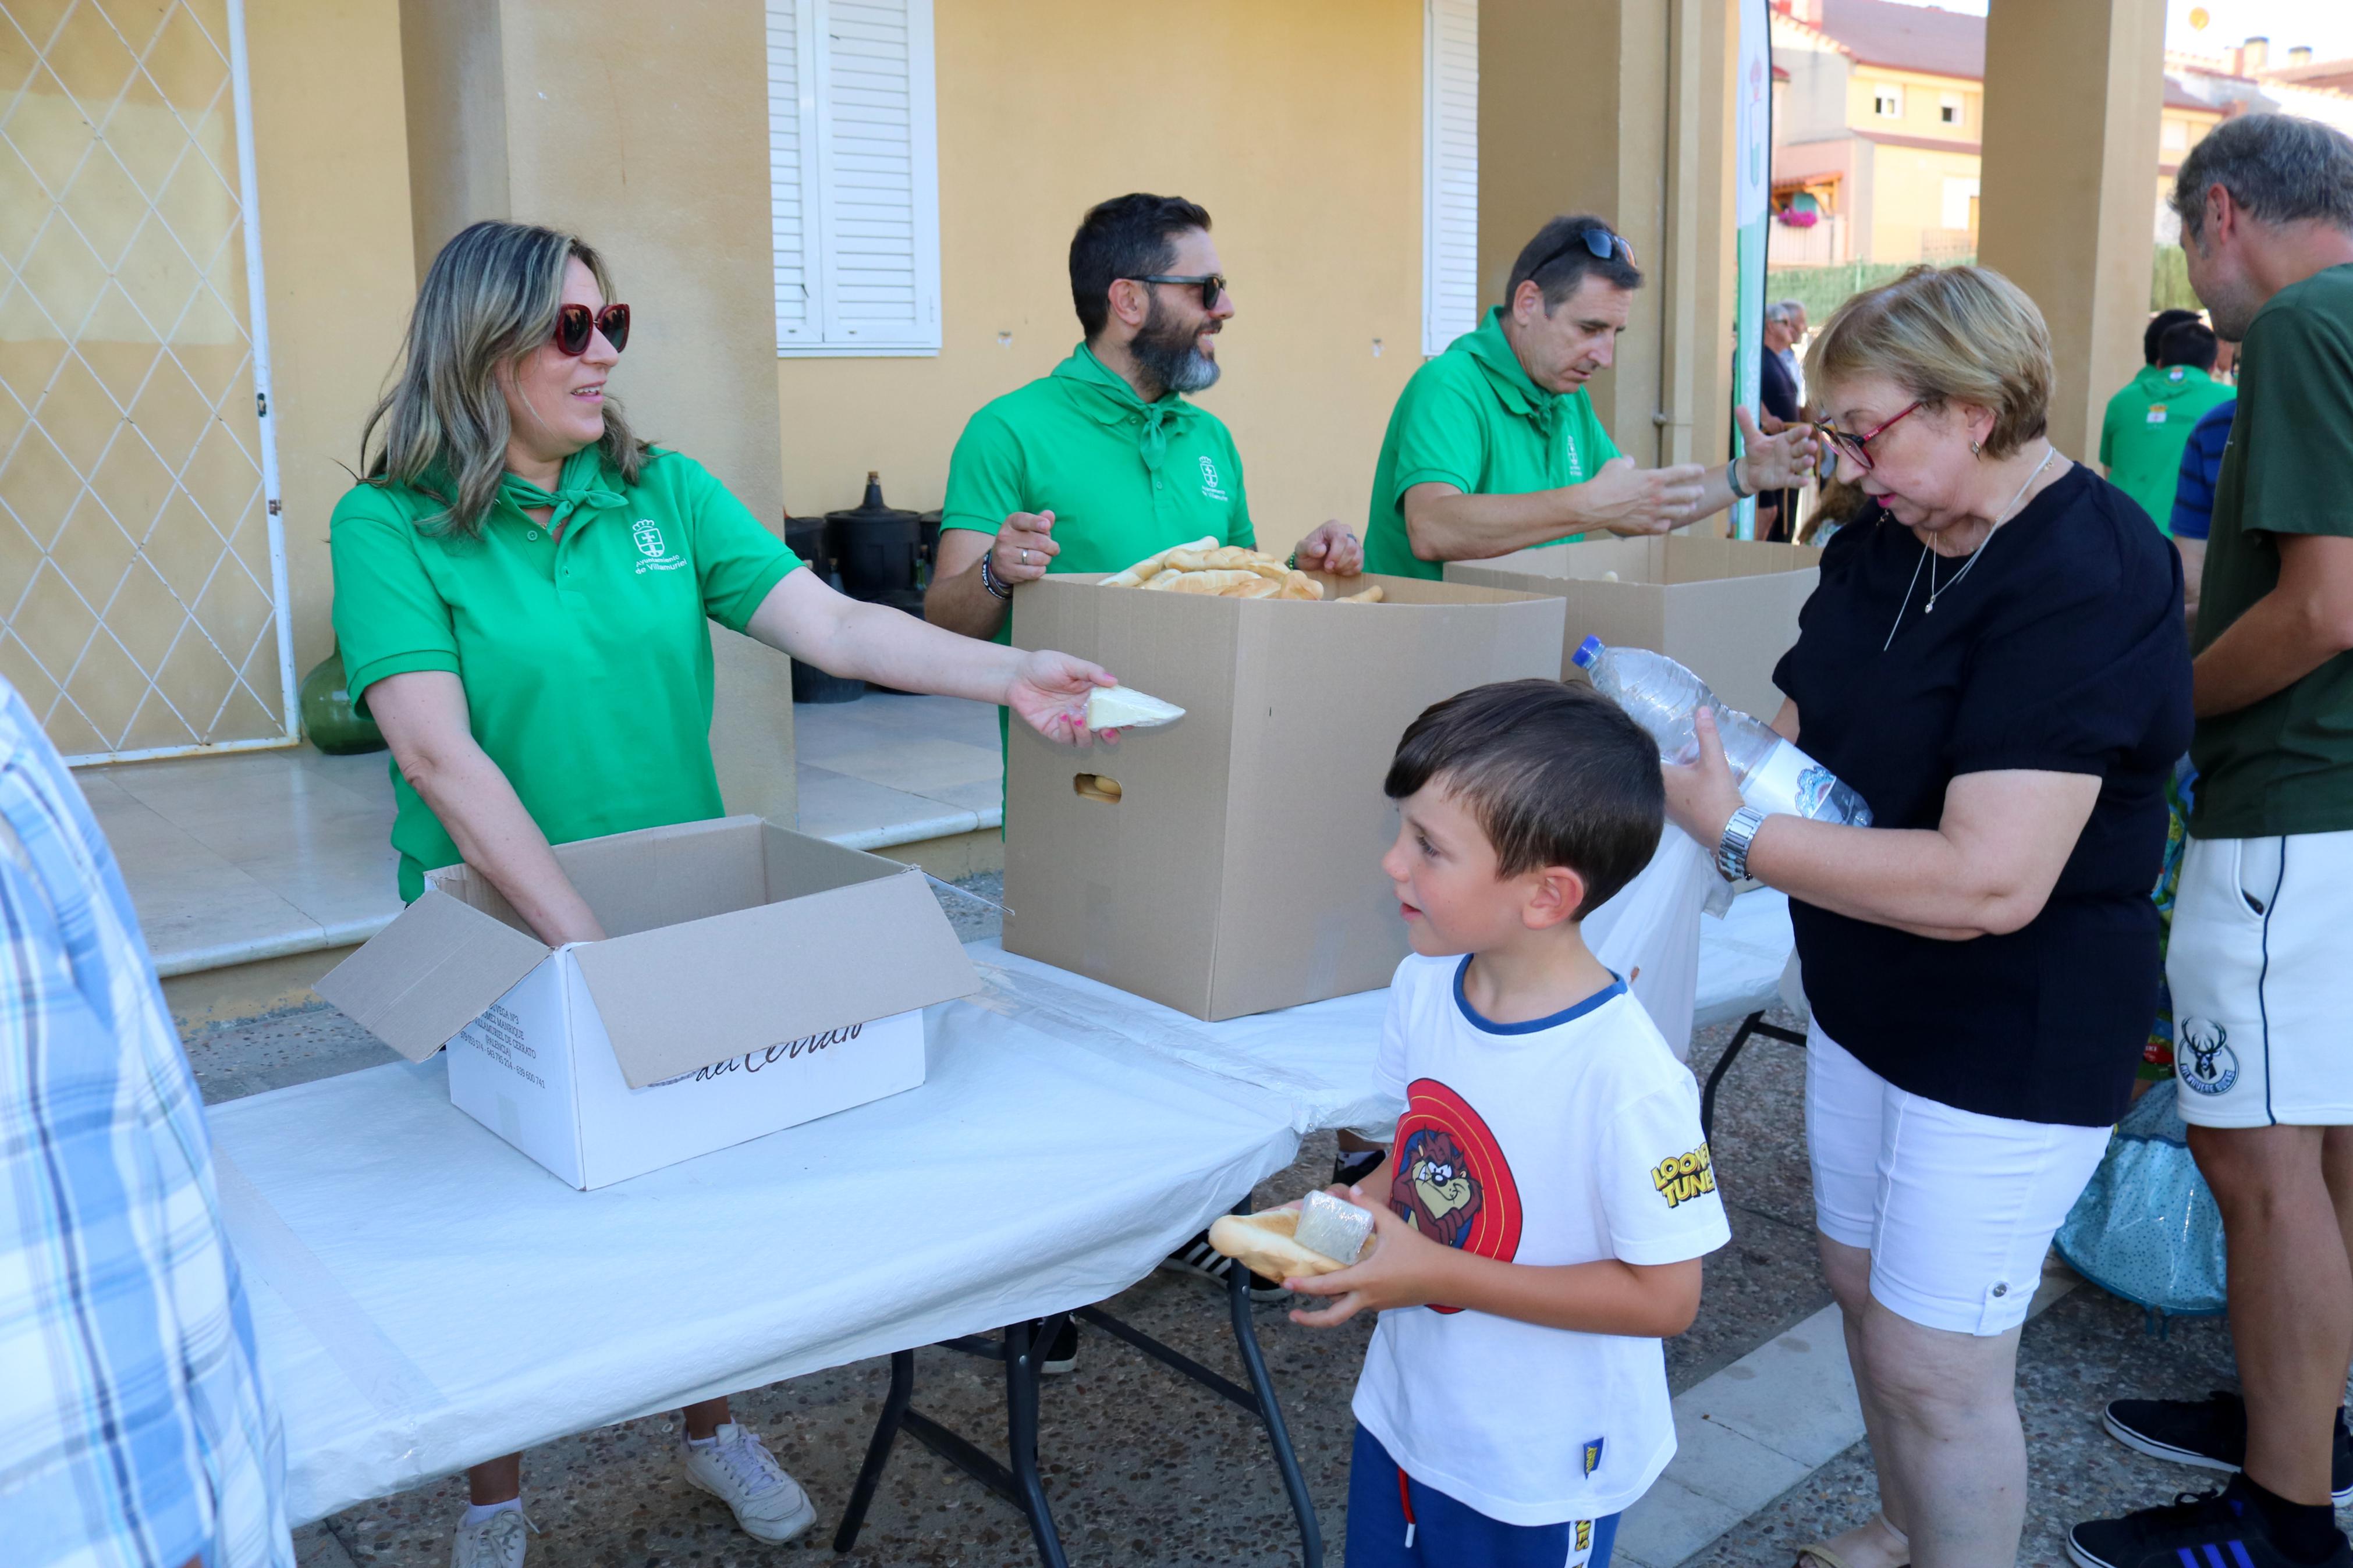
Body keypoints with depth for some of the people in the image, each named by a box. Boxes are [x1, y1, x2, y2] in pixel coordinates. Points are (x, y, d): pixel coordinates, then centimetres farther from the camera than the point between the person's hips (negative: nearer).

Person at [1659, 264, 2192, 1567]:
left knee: (1934, 1365, 1)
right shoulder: (1886, 542, 2)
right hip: (1865, 1001, 9)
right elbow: (1811, 721, 14)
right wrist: (1732, 759, -9)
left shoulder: (2082, 587, -26)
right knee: (1862, 1284, 22)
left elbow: (1991, 883, -34)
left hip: (2014, 1044, -9)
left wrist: (1736, 835, -27)